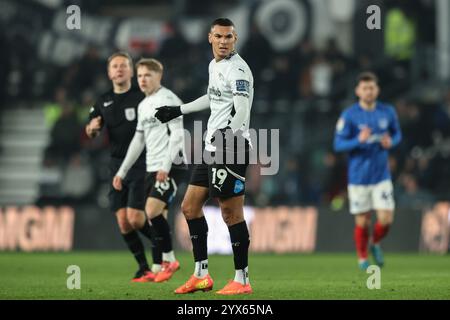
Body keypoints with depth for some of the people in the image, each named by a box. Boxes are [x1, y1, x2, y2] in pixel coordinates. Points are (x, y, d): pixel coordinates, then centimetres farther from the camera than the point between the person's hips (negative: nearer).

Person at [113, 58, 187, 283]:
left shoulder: (167, 99, -7)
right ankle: (159, 268, 10)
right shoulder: (143, 105, 19)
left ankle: (169, 260, -5)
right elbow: (139, 140, 25)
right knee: (155, 216, 4)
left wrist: (166, 166, -24)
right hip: (153, 168, 8)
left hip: (171, 166, -8)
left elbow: (177, 134, -15)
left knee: (152, 212, -19)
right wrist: (122, 172, 22)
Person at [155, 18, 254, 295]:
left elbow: (242, 112, -23)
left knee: (231, 213, -7)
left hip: (232, 148, -10)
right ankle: (201, 275, 17)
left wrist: (226, 137, -38)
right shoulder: (214, 65, 16)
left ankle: (242, 280, 1)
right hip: (212, 148, 10)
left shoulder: (238, 70, -13)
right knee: (190, 207, 12)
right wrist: (179, 110, 42)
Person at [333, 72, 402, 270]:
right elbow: (338, 144, -8)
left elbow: (397, 133, 17)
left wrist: (391, 141, -7)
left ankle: (375, 244, 25)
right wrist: (359, 141, -25)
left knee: (386, 219, -6)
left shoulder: (388, 112, 2)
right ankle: (362, 258, 26)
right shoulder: (349, 116, -7)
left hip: (382, 176, 2)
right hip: (359, 177, -2)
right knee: (362, 222, 4)